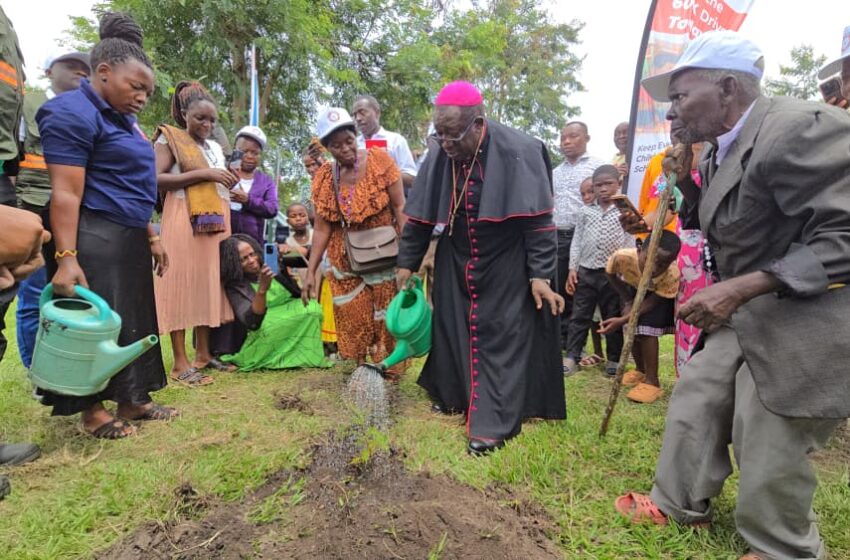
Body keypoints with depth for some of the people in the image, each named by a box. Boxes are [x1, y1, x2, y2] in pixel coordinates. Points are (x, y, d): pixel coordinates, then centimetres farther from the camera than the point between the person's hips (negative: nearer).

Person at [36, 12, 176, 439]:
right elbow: (65, 193, -20)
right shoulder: (73, 113, -11)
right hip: (92, 241, -10)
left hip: (129, 241, 10)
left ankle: (132, 401, 22)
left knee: (134, 321, 12)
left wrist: (151, 237, 21)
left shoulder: (122, 119, 19)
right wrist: (66, 257, -25)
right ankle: (91, 411, 12)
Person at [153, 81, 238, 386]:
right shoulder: (169, 138, 2)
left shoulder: (215, 147, 20)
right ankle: (180, 361, -5)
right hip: (184, 220, -6)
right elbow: (157, 180, -11)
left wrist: (229, 183, 5)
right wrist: (203, 174, -15)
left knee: (209, 283, 5)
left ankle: (203, 352, 12)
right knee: (182, 283, -7)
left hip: (215, 221, 7)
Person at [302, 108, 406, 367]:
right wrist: (311, 272, -4)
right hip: (346, 259, 3)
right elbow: (322, 228, 0)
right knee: (352, 319, 7)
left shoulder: (379, 159, -10)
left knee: (385, 316, 5)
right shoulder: (324, 177, -1)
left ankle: (389, 370, 23)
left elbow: (400, 207, -12)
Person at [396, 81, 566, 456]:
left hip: (507, 266, -4)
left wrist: (540, 275, -20)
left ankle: (492, 421, 5)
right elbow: (420, 216, 1)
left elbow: (538, 220, -18)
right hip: (457, 264, 5)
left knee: (501, 336, -2)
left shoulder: (518, 153, -20)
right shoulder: (439, 156, -8)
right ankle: (453, 394, 34)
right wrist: (407, 262, 6)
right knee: (452, 327, 11)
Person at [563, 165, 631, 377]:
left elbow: (630, 243, -1)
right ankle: (572, 357, 12)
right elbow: (577, 241, 9)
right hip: (586, 271, 2)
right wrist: (572, 268, 2)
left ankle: (614, 359, 21)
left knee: (613, 318, 9)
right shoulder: (586, 212, 8)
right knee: (579, 316, 5)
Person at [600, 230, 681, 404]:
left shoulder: (672, 275, -42)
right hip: (635, 288, 3)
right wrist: (627, 301, -15)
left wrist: (622, 320, -40)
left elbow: (652, 301, -29)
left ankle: (652, 382, -8)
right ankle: (641, 371, 23)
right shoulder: (622, 257, -39)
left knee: (647, 329, -20)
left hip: (663, 294, -3)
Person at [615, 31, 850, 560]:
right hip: (745, 313, 10)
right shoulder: (722, 150, 7)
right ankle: (680, 504, 35)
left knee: (769, 448, -1)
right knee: (695, 399, 14)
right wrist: (686, 183, 1)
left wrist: (740, 288, -32)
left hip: (805, 321, -9)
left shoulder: (801, 127, -22)